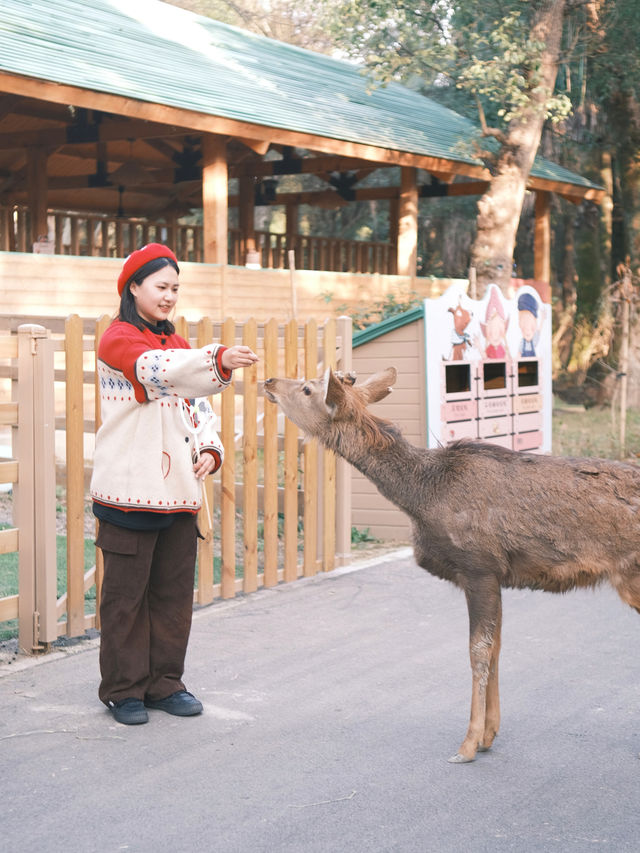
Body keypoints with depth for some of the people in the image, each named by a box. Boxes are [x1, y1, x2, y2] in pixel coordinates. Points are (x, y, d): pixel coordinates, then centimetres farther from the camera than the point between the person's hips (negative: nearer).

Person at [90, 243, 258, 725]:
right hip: (130, 489, -7)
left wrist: (210, 449, -2)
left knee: (175, 591, 10)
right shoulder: (118, 339, -7)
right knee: (126, 592, 0)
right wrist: (220, 360, -42)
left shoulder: (177, 344, 19)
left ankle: (164, 682, 21)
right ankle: (123, 689, 10)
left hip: (180, 491, 7)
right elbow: (157, 370, -27)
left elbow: (198, 405, 18)